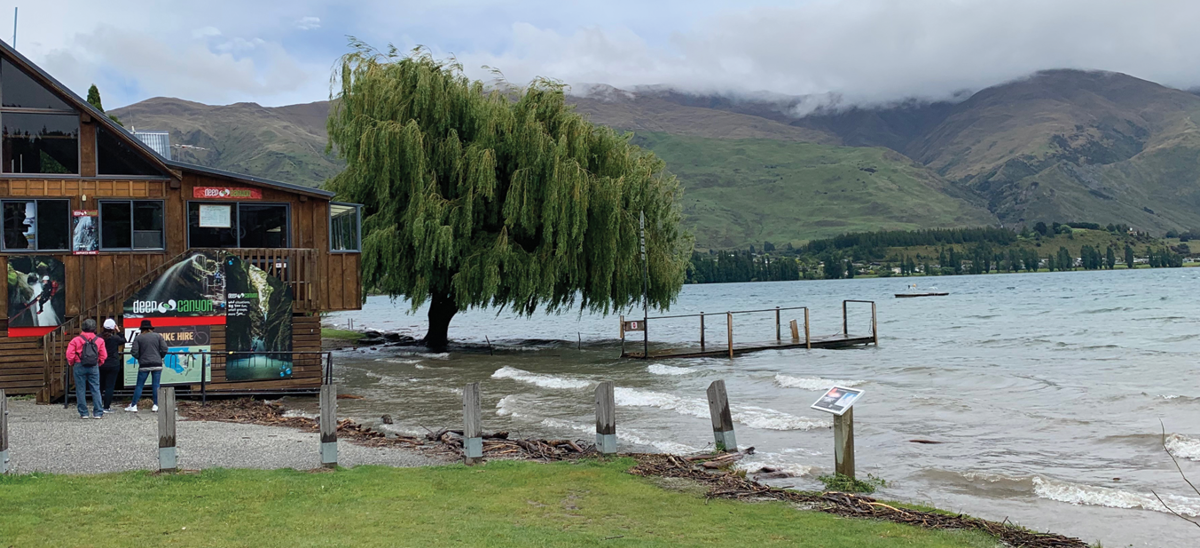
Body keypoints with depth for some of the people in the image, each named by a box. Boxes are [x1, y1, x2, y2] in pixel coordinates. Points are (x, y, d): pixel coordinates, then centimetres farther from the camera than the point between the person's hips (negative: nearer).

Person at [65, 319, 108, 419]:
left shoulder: (76, 340, -4)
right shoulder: (99, 341, 2)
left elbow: (70, 355, -6)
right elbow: (103, 355, 2)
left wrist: (71, 364, 11)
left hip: (79, 366, -1)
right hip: (94, 367, 2)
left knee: (80, 390, 6)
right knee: (95, 389, 5)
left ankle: (83, 413, 7)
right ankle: (98, 413, 1)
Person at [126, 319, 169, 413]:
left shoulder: (138, 338, 2)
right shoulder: (158, 336, 5)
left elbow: (134, 352, -5)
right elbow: (164, 349, -1)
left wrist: (139, 358, 13)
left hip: (144, 365, -1)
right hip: (157, 364, 1)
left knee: (139, 385, 4)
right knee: (156, 385, 3)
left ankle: (133, 406, 5)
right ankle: (156, 405, 1)